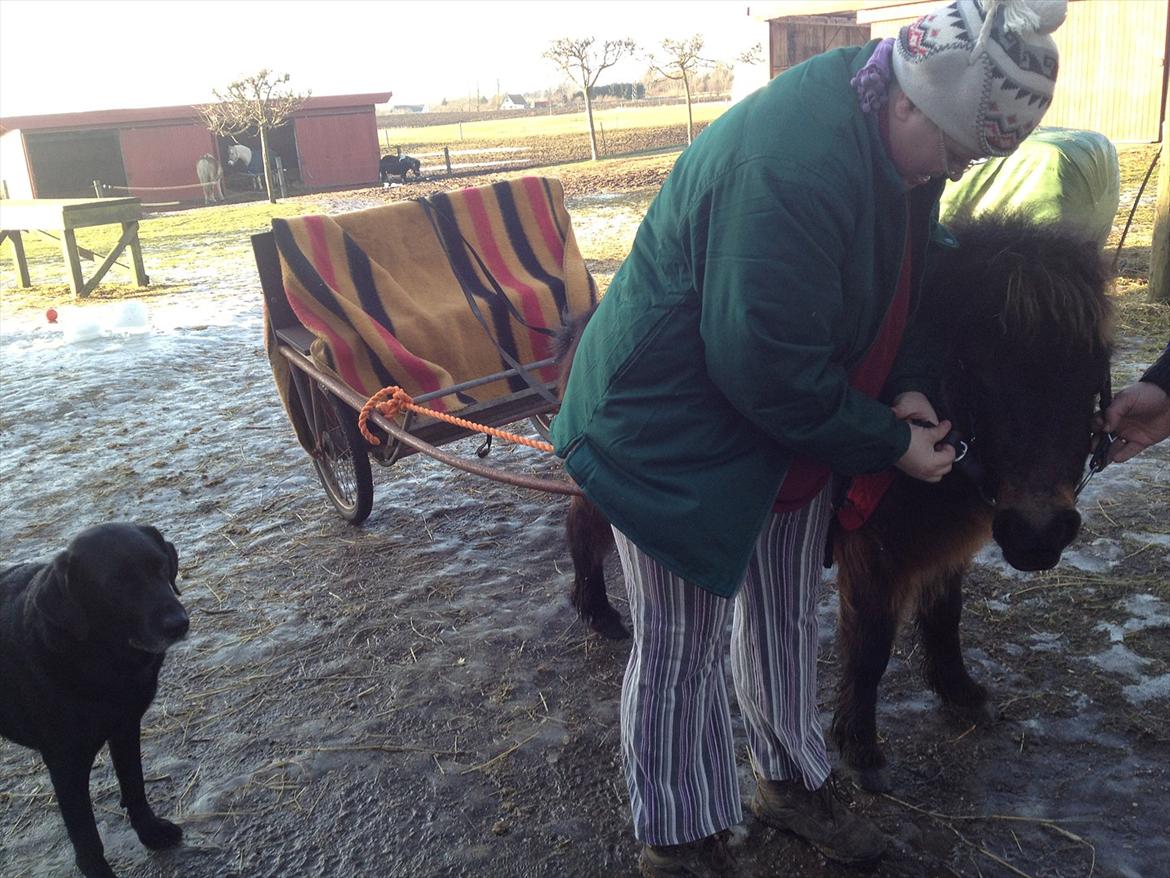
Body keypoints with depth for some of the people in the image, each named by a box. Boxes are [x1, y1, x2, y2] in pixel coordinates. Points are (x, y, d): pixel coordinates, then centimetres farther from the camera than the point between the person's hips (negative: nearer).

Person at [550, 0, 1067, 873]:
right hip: (680, 434, -8)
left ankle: (790, 782, 46)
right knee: (683, 642, 7)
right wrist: (889, 445, -17)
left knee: (786, 615, 22)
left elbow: (902, 278, 11)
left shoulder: (900, 136, -4)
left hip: (794, 424, 9)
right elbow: (768, 370, -30)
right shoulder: (789, 164, -33)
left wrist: (908, 385, -6)